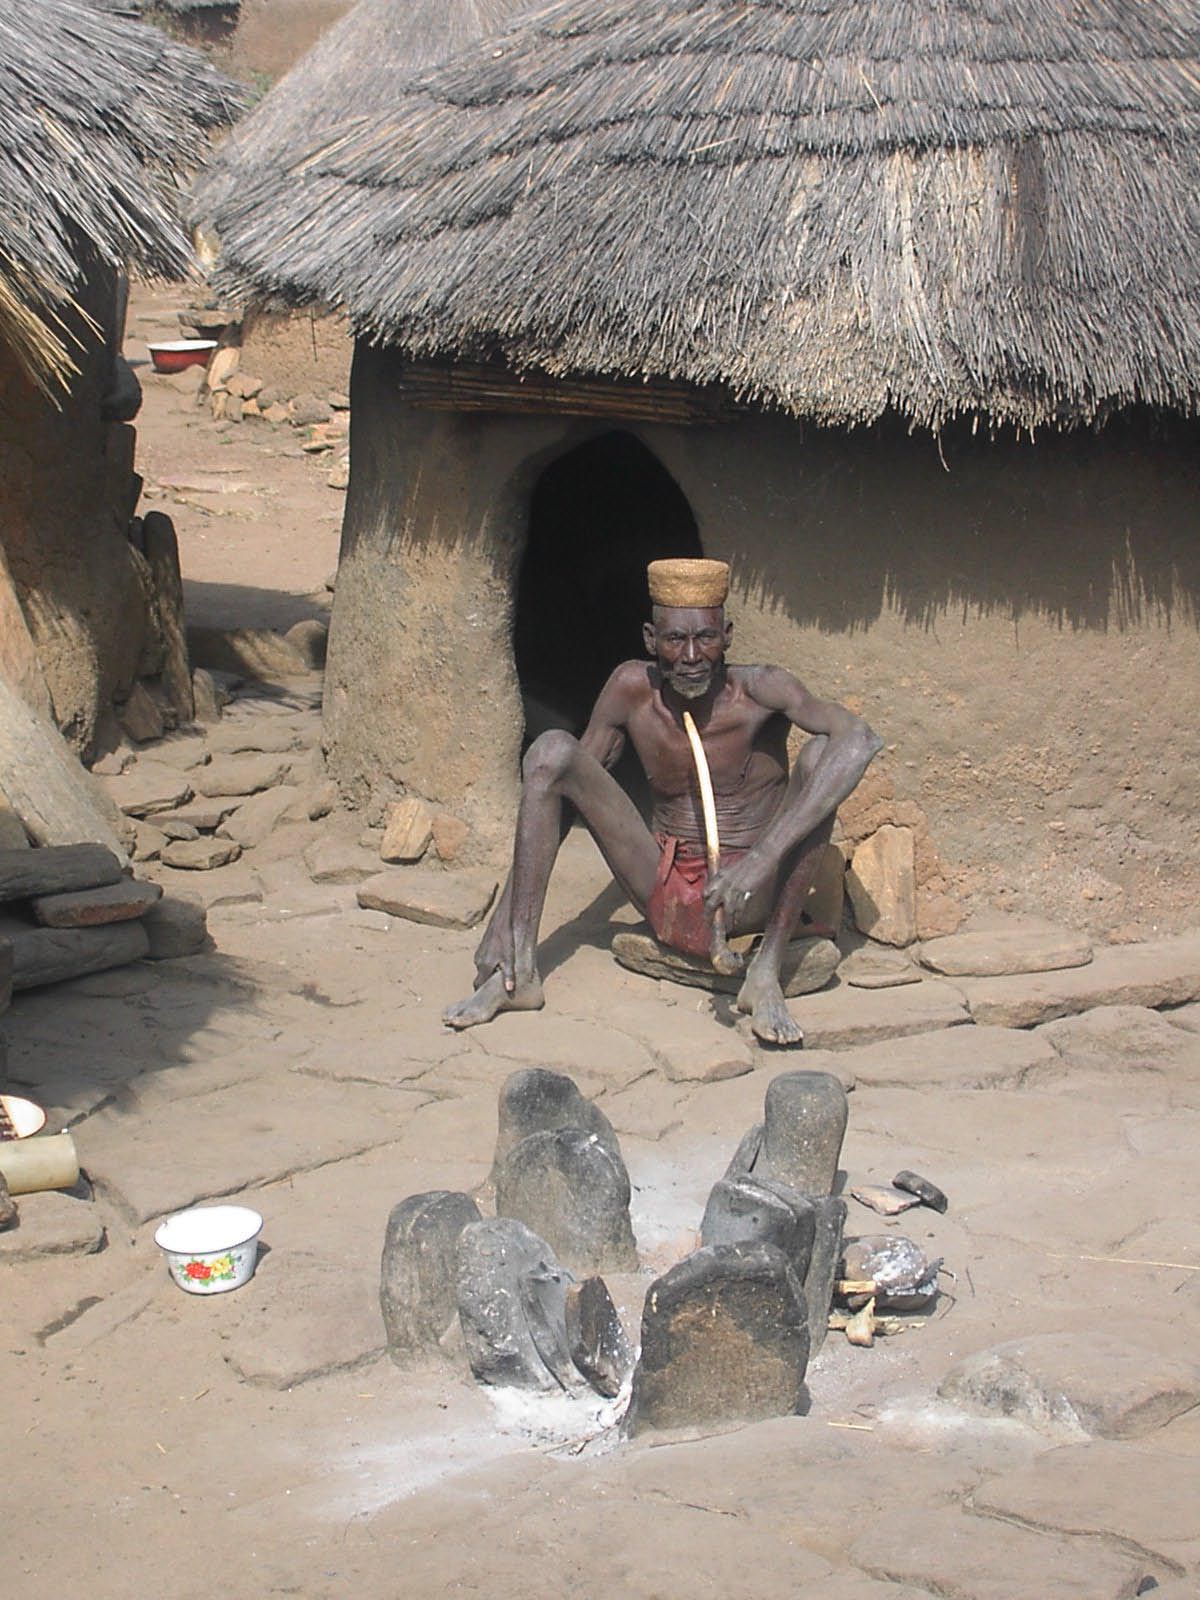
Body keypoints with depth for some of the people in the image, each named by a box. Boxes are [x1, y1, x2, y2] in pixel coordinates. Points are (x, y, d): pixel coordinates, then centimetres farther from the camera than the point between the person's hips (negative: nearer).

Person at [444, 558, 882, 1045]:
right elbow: (554, 785, -1)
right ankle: (517, 974, -12)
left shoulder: (758, 690, -15)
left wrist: (763, 858, -42)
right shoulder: (633, 689, -5)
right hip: (663, 900, 3)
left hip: (750, 907, -3)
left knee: (822, 754, -24)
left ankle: (766, 971, -20)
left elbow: (861, 740, -33)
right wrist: (501, 919, -10)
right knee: (551, 749, -11)